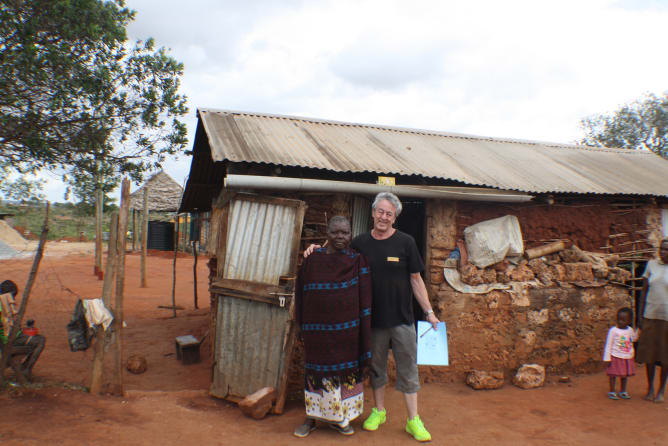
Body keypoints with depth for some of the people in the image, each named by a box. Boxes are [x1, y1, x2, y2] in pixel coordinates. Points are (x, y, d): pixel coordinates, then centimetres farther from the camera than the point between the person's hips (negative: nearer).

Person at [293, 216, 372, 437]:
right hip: (318, 329, 0)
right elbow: (301, 294, 6)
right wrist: (303, 326, 5)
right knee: (317, 369, 9)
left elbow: (365, 299, -1)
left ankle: (338, 417, 27)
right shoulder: (312, 260, 0)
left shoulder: (358, 261, 0)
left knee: (345, 369, 10)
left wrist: (364, 333, -6)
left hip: (347, 329, 0)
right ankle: (312, 417, 24)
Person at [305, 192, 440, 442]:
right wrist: (317, 249, -5)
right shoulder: (360, 243, 2)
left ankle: (413, 420, 18)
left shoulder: (405, 242, -2)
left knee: (407, 369, 5)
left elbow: (416, 280, 2)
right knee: (376, 367, 15)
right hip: (373, 319, 2)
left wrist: (429, 312, 1)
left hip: (402, 319, -2)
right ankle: (379, 411, 34)